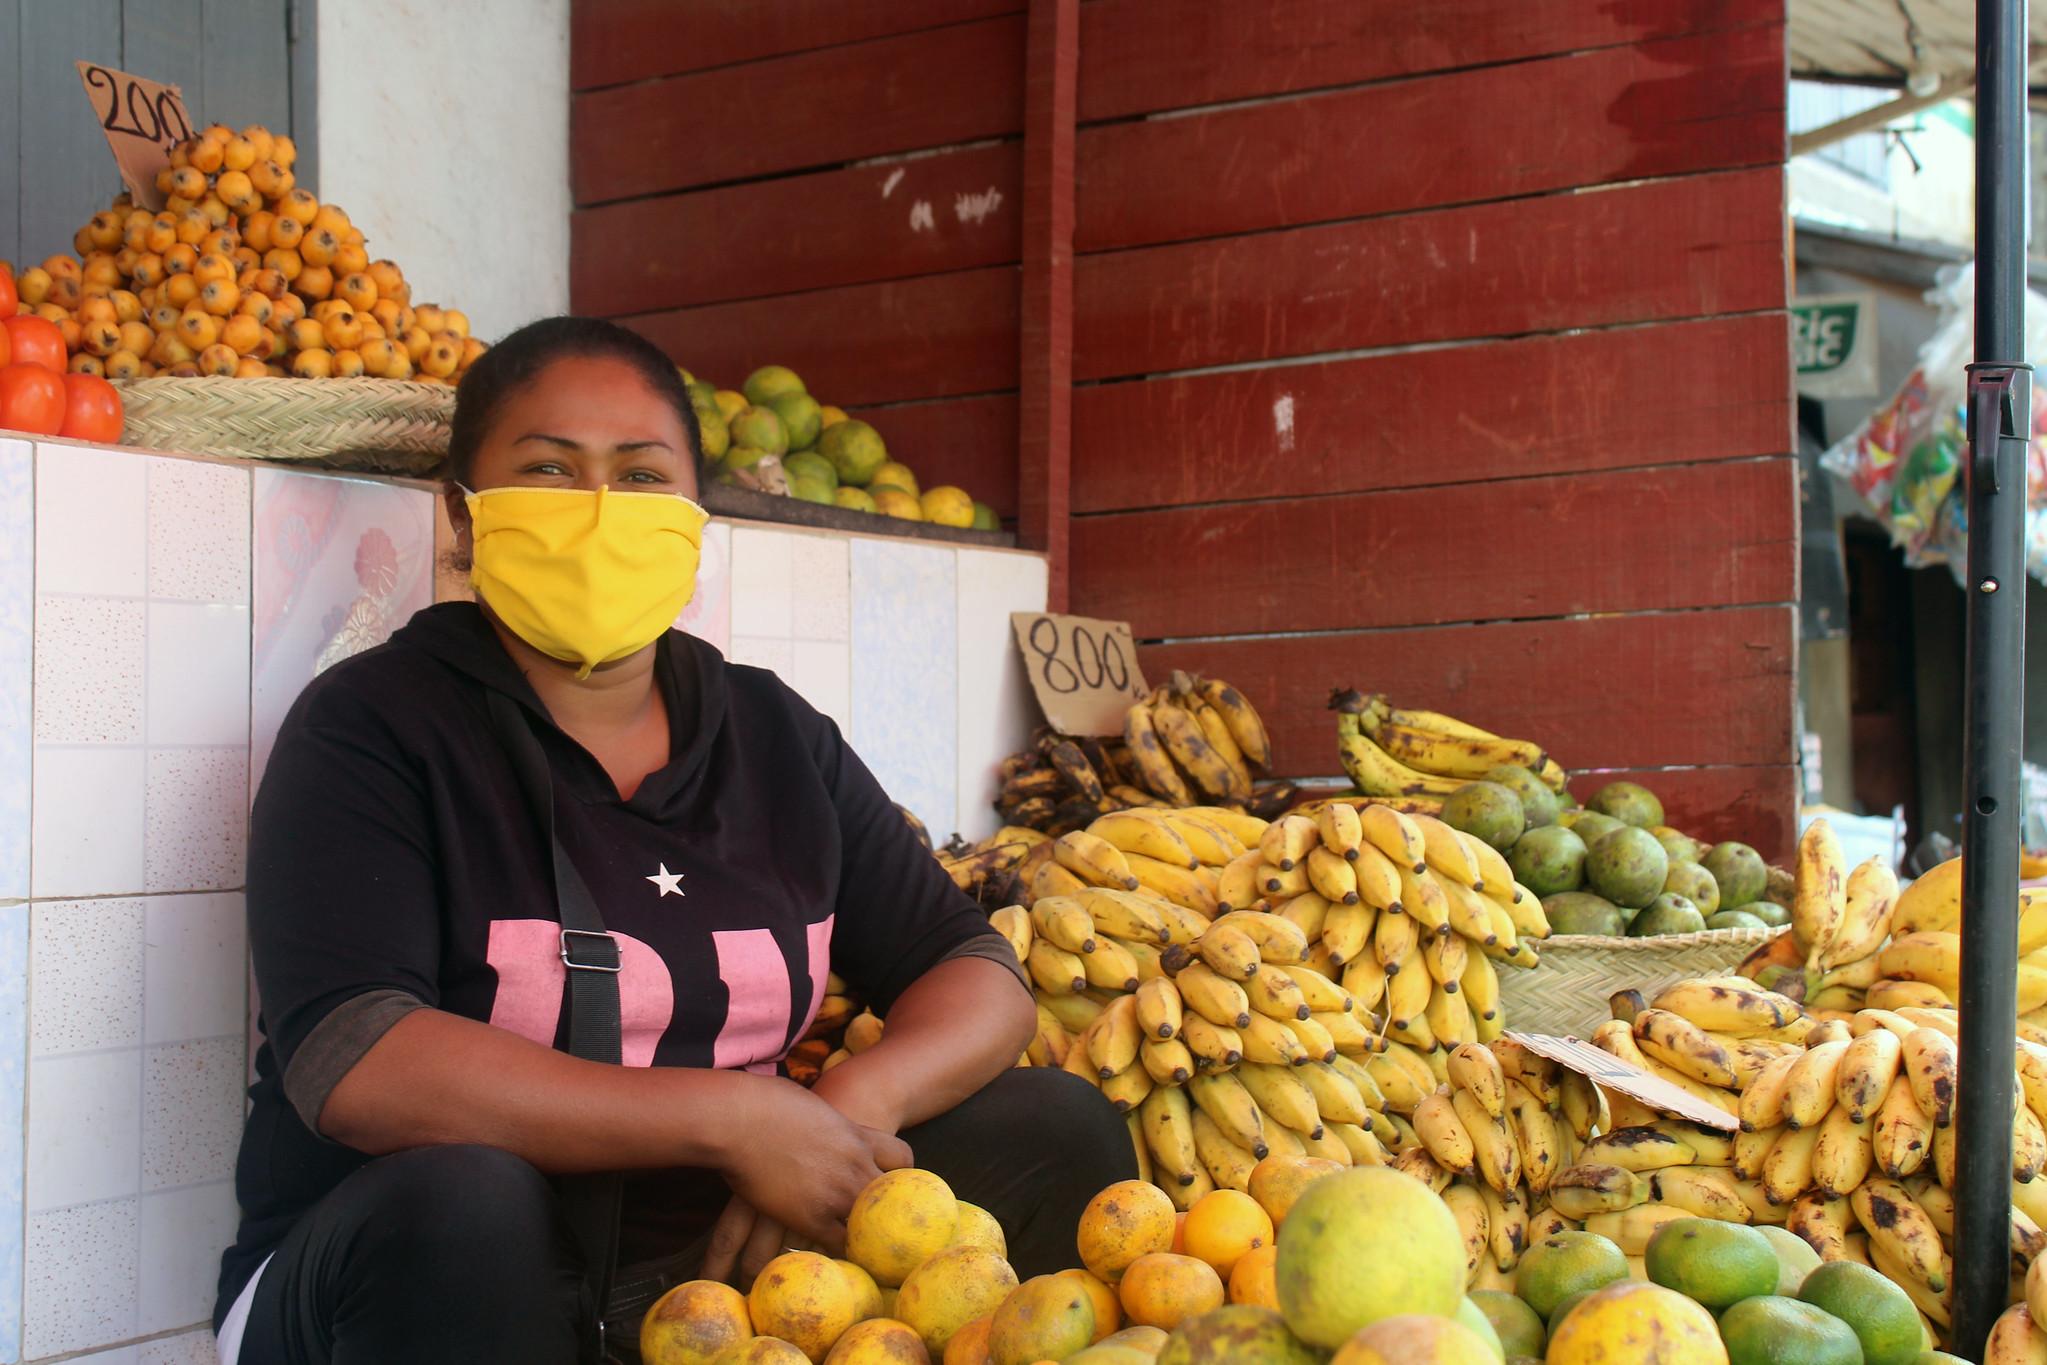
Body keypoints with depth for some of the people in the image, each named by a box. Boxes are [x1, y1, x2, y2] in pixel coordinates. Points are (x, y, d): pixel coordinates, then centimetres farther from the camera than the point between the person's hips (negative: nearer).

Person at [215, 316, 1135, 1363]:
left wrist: (852, 1107, -18)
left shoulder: (778, 739, 8)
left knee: (1057, 1131, -8)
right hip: (408, 1275, -4)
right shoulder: (370, 726, -8)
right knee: (460, 1199, -37)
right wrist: (732, 1119, -25)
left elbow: (980, 978, 6)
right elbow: (352, 1069, -23)